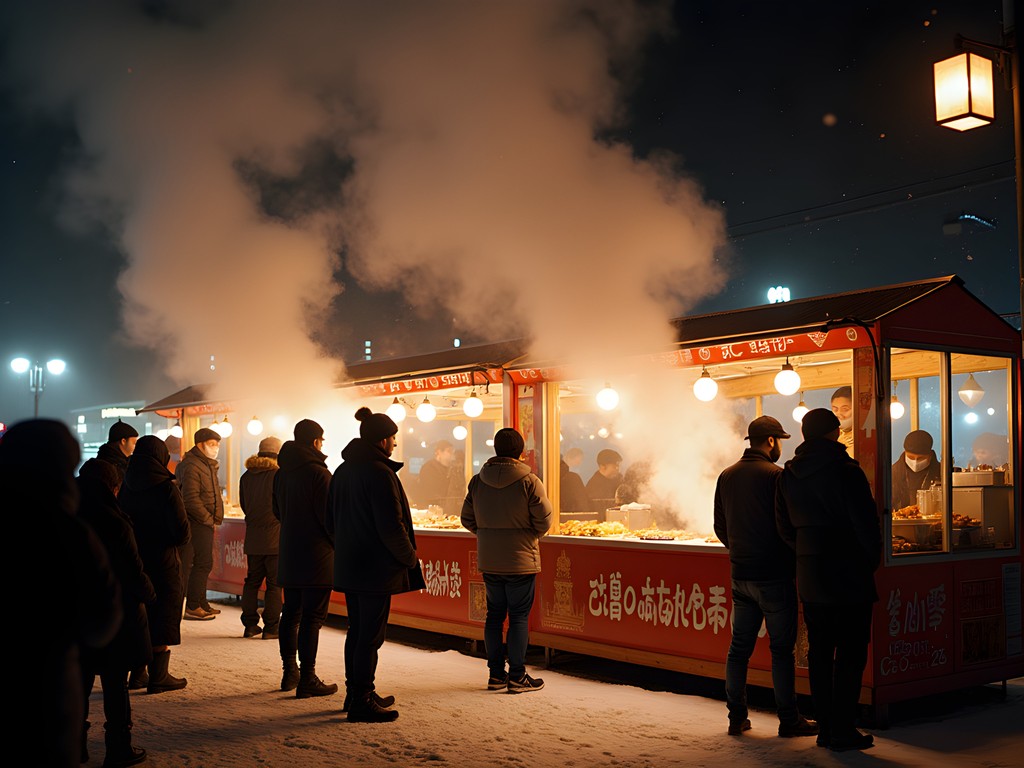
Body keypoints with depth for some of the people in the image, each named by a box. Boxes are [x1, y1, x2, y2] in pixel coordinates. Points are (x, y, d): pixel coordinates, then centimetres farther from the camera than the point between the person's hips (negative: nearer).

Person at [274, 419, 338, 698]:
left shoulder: (281, 473, 9)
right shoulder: (318, 473, -15)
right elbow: (328, 516, -16)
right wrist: (341, 544, -3)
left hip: (289, 553, 8)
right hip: (317, 555, -8)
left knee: (291, 613, 16)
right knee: (312, 617, -4)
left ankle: (290, 671, 25)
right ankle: (307, 680, -1)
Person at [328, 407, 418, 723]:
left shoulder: (342, 471, 10)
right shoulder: (380, 472, -18)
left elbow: (332, 520, 16)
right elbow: (391, 526, -21)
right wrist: (410, 557, -8)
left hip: (348, 565, 9)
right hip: (377, 567, -9)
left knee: (357, 631, 17)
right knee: (371, 635, -1)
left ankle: (356, 693, 27)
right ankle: (362, 702, 4)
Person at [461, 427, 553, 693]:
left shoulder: (478, 481, 1)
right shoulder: (529, 481, -13)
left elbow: (467, 518, 6)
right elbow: (544, 519, -11)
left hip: (488, 561, 4)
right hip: (521, 561, -4)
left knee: (494, 615, 13)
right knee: (519, 617, 3)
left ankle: (496, 674, 20)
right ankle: (517, 677, 7)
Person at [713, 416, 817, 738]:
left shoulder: (726, 476, 8)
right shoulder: (775, 475, -13)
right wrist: (795, 565, 1)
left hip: (739, 575, 6)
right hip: (773, 575, -6)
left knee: (739, 647, 11)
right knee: (781, 649, 2)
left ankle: (737, 717, 16)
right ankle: (789, 720, 8)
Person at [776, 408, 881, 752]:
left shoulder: (788, 475, 6)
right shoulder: (846, 472, -13)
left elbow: (785, 528, 11)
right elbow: (867, 524, -13)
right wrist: (871, 561, 3)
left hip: (809, 578, 6)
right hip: (849, 577, -6)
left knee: (819, 653, 12)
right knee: (850, 655, 2)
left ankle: (825, 727, 17)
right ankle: (843, 731, 5)